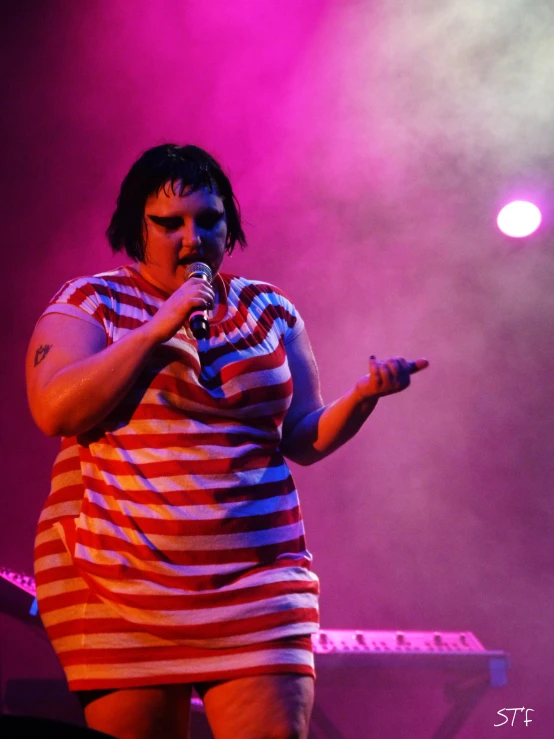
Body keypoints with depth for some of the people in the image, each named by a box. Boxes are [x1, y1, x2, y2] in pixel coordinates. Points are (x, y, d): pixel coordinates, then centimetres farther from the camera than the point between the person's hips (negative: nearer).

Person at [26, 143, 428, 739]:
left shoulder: (270, 311, 14)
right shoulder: (89, 303, 6)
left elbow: (304, 439, 14)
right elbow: (54, 411, -10)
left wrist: (363, 396, -6)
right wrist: (158, 330, -12)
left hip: (253, 587, 2)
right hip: (115, 590, -2)